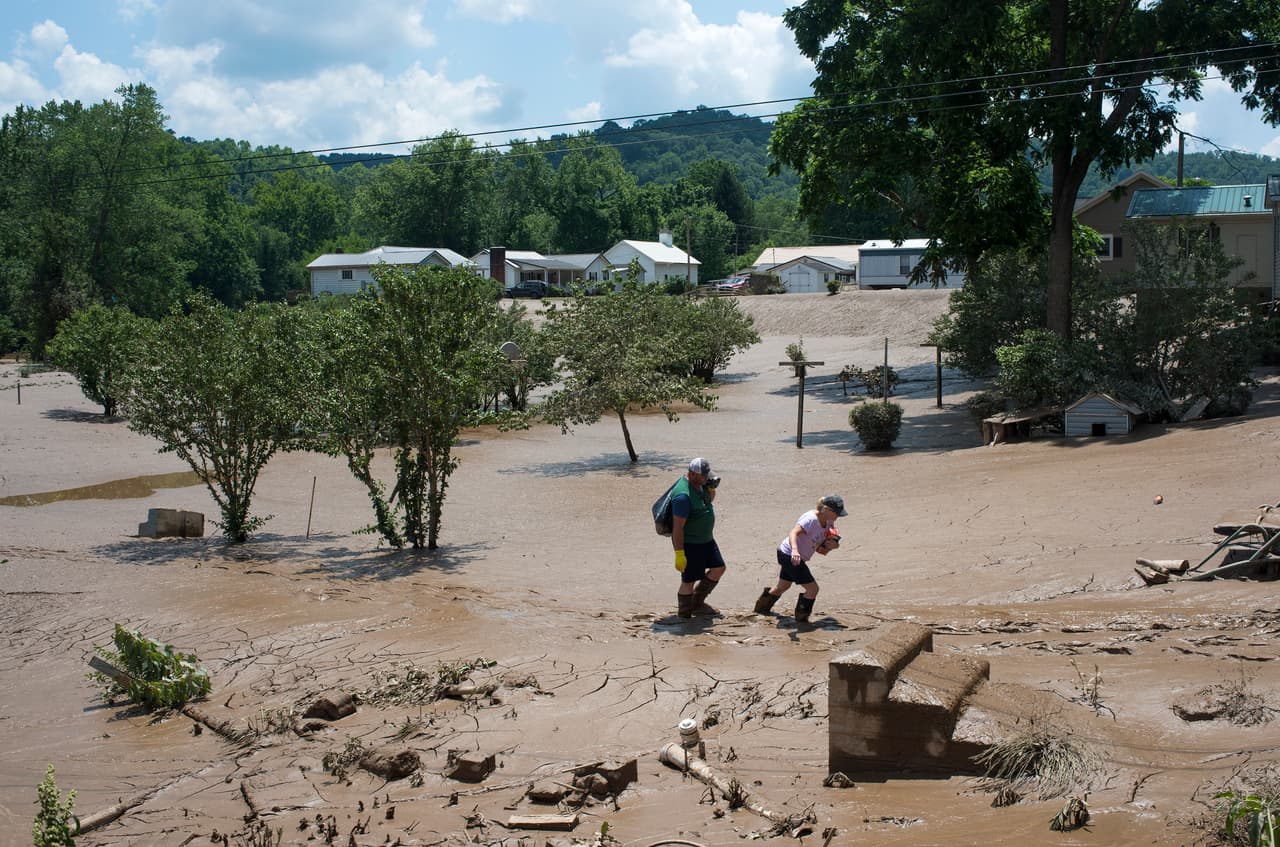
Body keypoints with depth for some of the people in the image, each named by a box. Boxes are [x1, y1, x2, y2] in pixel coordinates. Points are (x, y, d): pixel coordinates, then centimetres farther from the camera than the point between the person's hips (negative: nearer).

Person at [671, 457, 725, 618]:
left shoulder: (699, 483, 0)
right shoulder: (683, 495, -28)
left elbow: (709, 500, 21)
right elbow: (677, 527, -27)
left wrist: (712, 489, -3)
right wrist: (679, 554, -26)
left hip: (705, 539, 10)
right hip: (689, 543, -10)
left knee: (718, 568, 15)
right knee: (689, 581, 0)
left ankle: (697, 604, 27)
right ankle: (684, 616, 15)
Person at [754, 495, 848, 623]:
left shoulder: (829, 521, -2)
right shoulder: (811, 519, -29)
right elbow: (793, 533, -43)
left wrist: (832, 545, -15)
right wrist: (794, 550, -61)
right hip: (790, 555, -9)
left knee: (783, 586, 27)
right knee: (812, 588, -9)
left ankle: (762, 607, 48)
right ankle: (801, 618, 8)